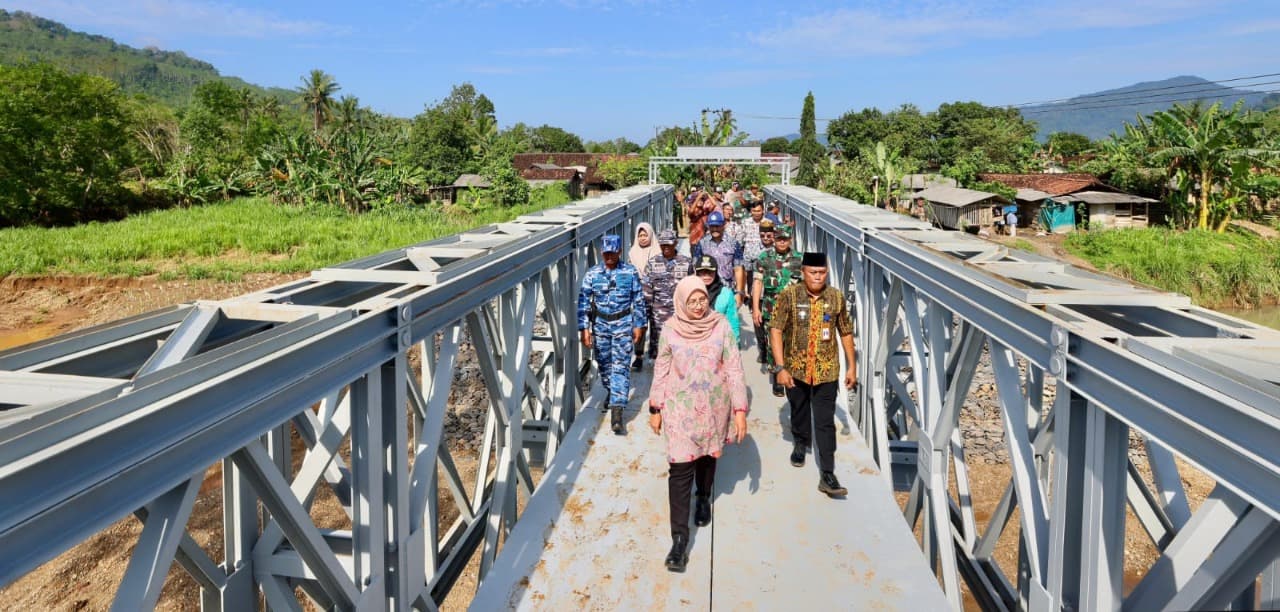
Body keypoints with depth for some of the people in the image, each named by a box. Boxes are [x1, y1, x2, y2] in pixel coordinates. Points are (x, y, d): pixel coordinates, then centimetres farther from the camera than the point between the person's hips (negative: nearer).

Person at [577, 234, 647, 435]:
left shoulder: (630, 272, -3)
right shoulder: (592, 274, -2)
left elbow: (638, 300, 3)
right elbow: (583, 301, -1)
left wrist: (638, 325, 1)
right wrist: (584, 328, -6)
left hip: (623, 325, -2)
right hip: (600, 324, 2)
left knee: (621, 366, -9)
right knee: (603, 364, 14)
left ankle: (616, 414, -13)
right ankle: (611, 393, 43)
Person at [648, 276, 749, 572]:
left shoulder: (721, 326, -9)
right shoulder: (670, 329, -9)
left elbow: (734, 368, -7)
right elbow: (661, 371, 1)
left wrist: (740, 408, -10)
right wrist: (655, 408, 4)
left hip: (714, 407, 1)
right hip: (680, 408, -1)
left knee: (708, 456, 21)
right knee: (680, 469, -7)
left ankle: (703, 498, 52)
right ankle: (679, 538, -3)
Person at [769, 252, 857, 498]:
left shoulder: (836, 297, -2)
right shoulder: (789, 296, -9)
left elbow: (846, 333, 8)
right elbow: (775, 330, -12)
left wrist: (852, 367, 9)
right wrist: (780, 367, -17)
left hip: (826, 370, 0)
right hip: (796, 368, 0)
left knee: (825, 422, -3)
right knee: (799, 411, 21)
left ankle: (827, 476, 0)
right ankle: (800, 444, 49)